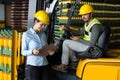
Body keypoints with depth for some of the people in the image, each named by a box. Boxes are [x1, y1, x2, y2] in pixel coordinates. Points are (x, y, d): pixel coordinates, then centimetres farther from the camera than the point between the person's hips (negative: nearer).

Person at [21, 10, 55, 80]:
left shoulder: (43, 34, 9)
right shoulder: (26, 34, -5)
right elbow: (23, 52, -4)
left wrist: (49, 51, -6)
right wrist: (32, 51, -22)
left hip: (44, 65, 5)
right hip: (33, 65, -5)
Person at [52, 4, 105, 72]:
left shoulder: (95, 26, -24)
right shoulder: (88, 23, 6)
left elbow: (92, 44, -26)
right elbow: (81, 32, 19)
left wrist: (79, 39, -16)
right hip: (87, 44, 10)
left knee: (66, 42, -10)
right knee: (70, 42, 20)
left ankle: (64, 66, 2)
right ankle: (74, 62, 21)